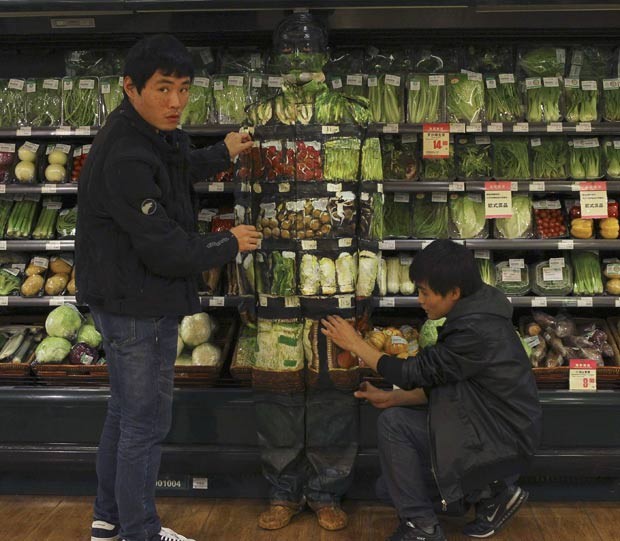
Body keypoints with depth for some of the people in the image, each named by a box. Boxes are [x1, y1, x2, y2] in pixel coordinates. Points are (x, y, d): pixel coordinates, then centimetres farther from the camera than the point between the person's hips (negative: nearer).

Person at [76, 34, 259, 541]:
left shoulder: (154, 135, 5)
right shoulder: (126, 157, -28)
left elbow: (181, 167, 31)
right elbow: (166, 248, -27)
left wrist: (223, 153, 42)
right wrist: (229, 244, -11)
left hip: (126, 301, 11)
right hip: (137, 307, -11)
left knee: (124, 413, 21)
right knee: (146, 424, 3)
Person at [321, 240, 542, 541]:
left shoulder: (476, 331, -26)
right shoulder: (475, 315, 4)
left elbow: (416, 373, -17)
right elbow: (438, 384, 11)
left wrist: (355, 344, -8)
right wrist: (393, 398, 4)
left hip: (501, 442, -10)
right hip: (491, 428, 10)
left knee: (394, 424, -15)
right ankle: (491, 491, 15)